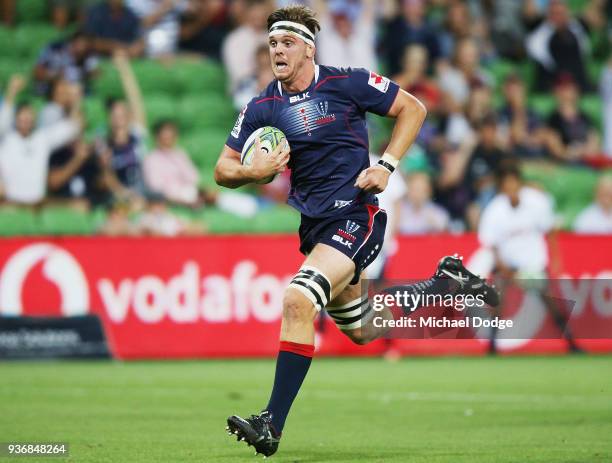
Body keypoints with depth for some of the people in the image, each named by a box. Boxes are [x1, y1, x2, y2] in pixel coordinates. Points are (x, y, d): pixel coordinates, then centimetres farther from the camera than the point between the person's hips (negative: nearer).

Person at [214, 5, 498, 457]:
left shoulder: (347, 83, -8)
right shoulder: (262, 108, 2)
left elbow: (413, 109, 1)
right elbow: (223, 169, 6)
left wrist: (386, 166, -10)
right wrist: (252, 172, -17)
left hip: (356, 214, -7)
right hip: (314, 224, 7)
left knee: (298, 301, -26)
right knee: (363, 330, 20)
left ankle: (272, 425, -24)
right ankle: (445, 282, 43)